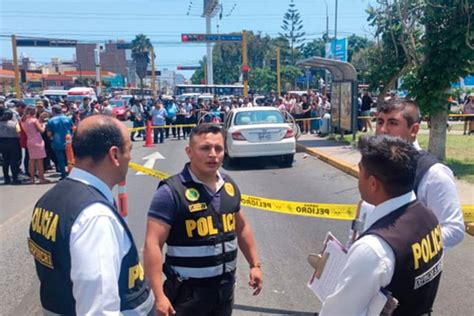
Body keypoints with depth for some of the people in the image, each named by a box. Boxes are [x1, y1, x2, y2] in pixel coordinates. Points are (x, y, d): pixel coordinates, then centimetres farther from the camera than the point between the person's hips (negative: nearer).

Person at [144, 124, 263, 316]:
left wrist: (255, 264, 15)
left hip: (225, 288, 6)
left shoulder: (230, 186, 2)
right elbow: (153, 244, -19)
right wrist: (159, 296, -23)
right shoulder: (171, 192, -17)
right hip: (188, 292, -5)